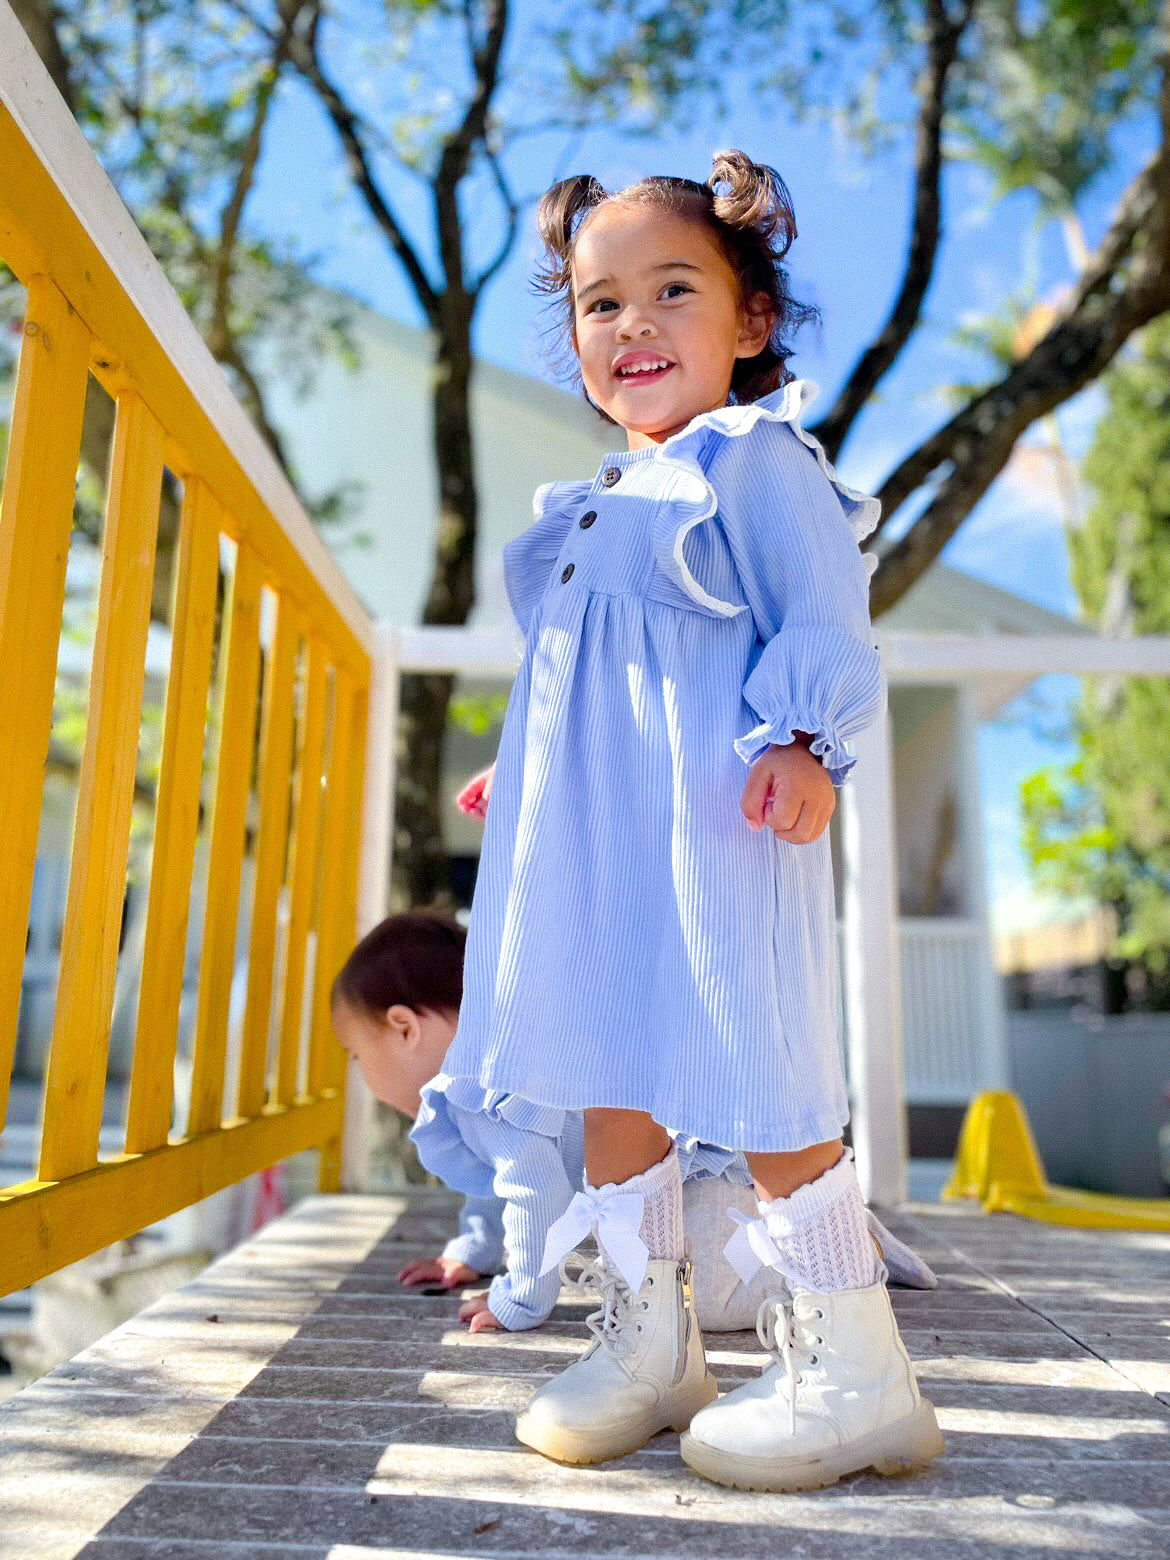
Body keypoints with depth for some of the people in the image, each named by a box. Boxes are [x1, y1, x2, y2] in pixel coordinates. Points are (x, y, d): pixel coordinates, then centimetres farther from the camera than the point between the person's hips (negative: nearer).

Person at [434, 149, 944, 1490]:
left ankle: (853, 1374, 11)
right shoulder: (592, 506, 23)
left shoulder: (760, 459, 0)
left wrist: (802, 742, -25)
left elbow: (823, 627, -10)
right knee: (607, 1072, 11)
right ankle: (649, 1342, 26)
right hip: (591, 832, 9)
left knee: (756, 1079, -6)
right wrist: (525, 771, 29)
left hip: (713, 823, -8)